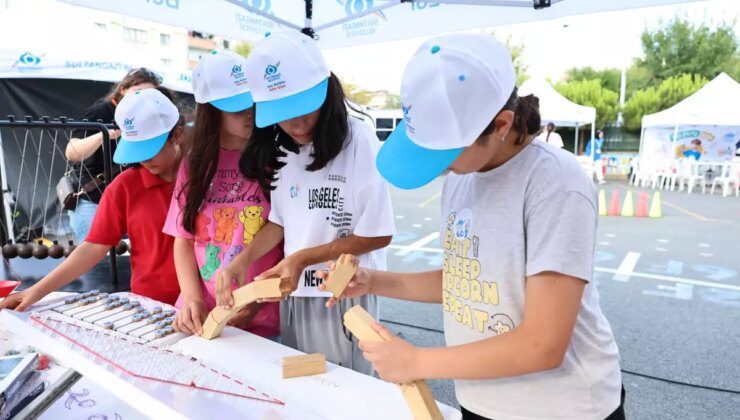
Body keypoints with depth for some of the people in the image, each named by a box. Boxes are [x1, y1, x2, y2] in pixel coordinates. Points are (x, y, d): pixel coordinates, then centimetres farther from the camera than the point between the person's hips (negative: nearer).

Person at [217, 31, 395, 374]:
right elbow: (280, 221, 9)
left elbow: (377, 235, -13)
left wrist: (303, 258, -14)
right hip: (294, 293, 6)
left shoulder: (358, 141, -17)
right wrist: (240, 262, -6)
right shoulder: (285, 147, 3)